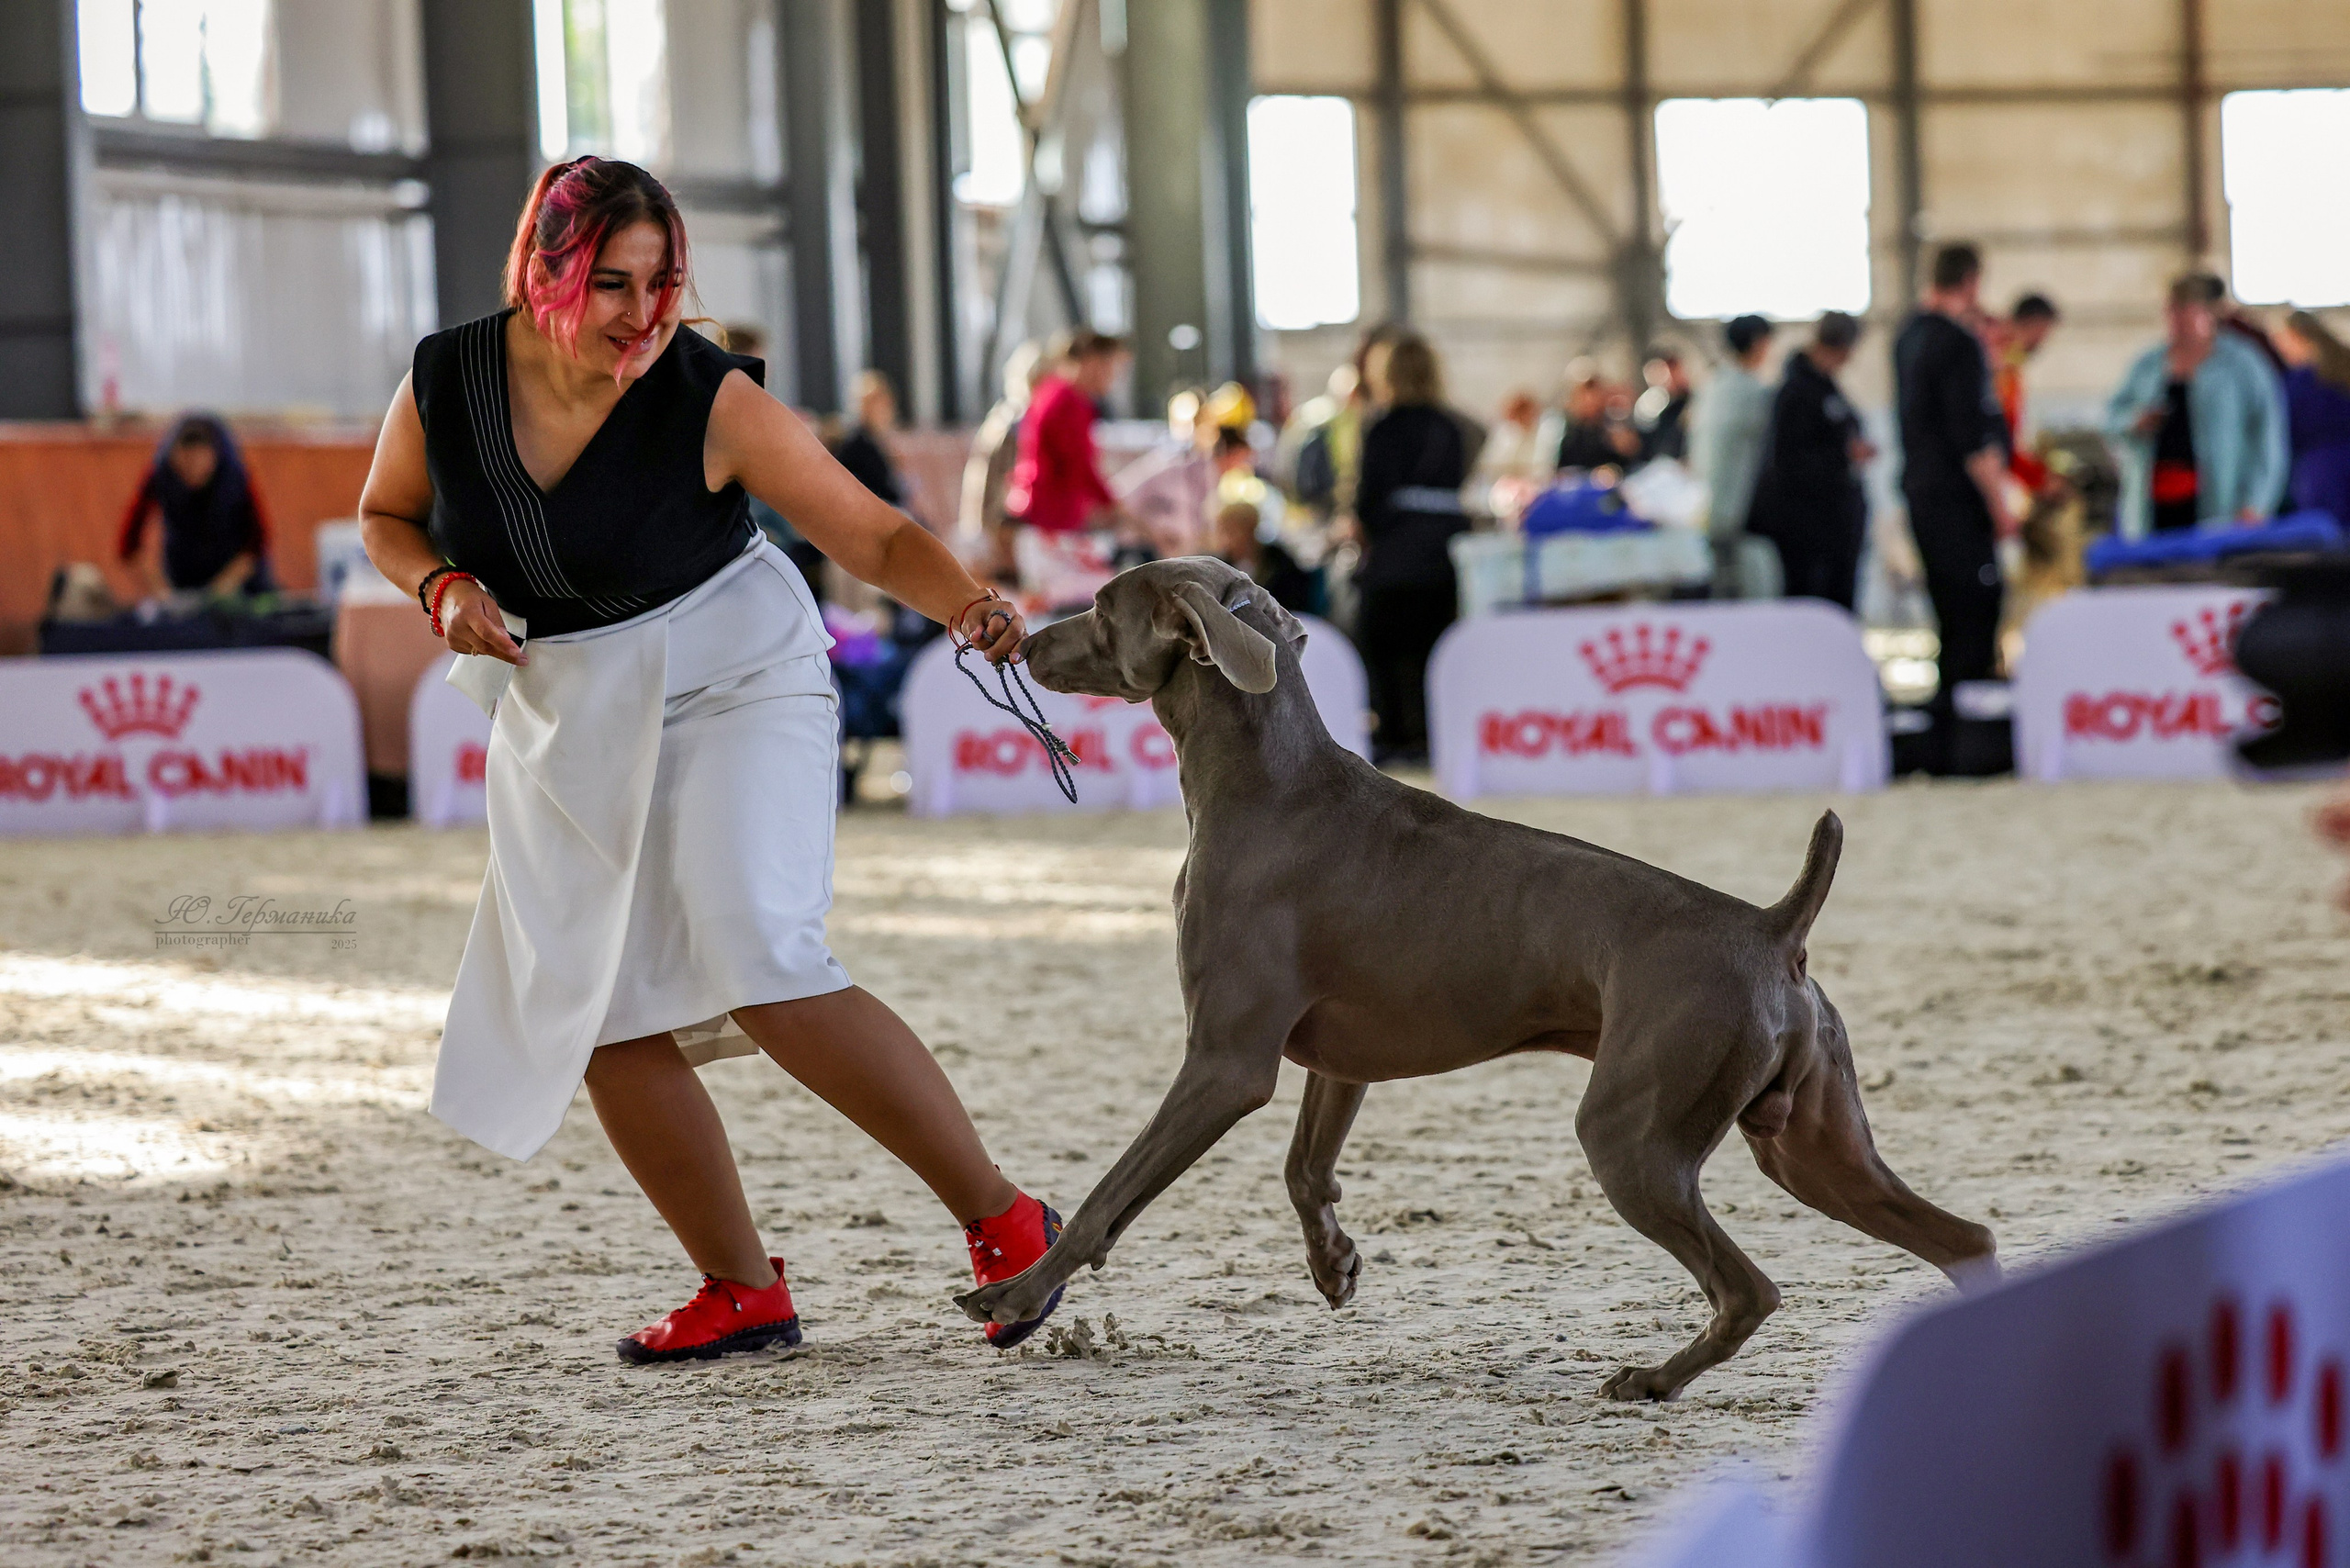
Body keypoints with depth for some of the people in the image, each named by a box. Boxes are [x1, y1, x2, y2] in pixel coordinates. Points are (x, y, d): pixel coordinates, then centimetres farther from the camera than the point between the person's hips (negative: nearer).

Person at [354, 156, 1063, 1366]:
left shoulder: (708, 398, -21)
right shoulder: (445, 381, -11)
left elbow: (874, 536, -20)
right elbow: (386, 516, 8)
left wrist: (968, 607, -39)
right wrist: (444, 588, -13)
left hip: (731, 684, -5)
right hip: (568, 719, 5)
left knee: (760, 972, -23)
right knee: (603, 1025, 3)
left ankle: (1002, 1221, -15)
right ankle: (743, 1295, 18)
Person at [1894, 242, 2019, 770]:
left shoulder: (1910, 335, 13)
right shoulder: (1958, 343, -15)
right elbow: (1972, 435, -19)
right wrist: (1999, 505, -15)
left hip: (1921, 491, 9)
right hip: (1958, 499, -9)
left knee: (1953, 616, 14)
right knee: (1974, 615, -9)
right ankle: (1951, 742, -13)